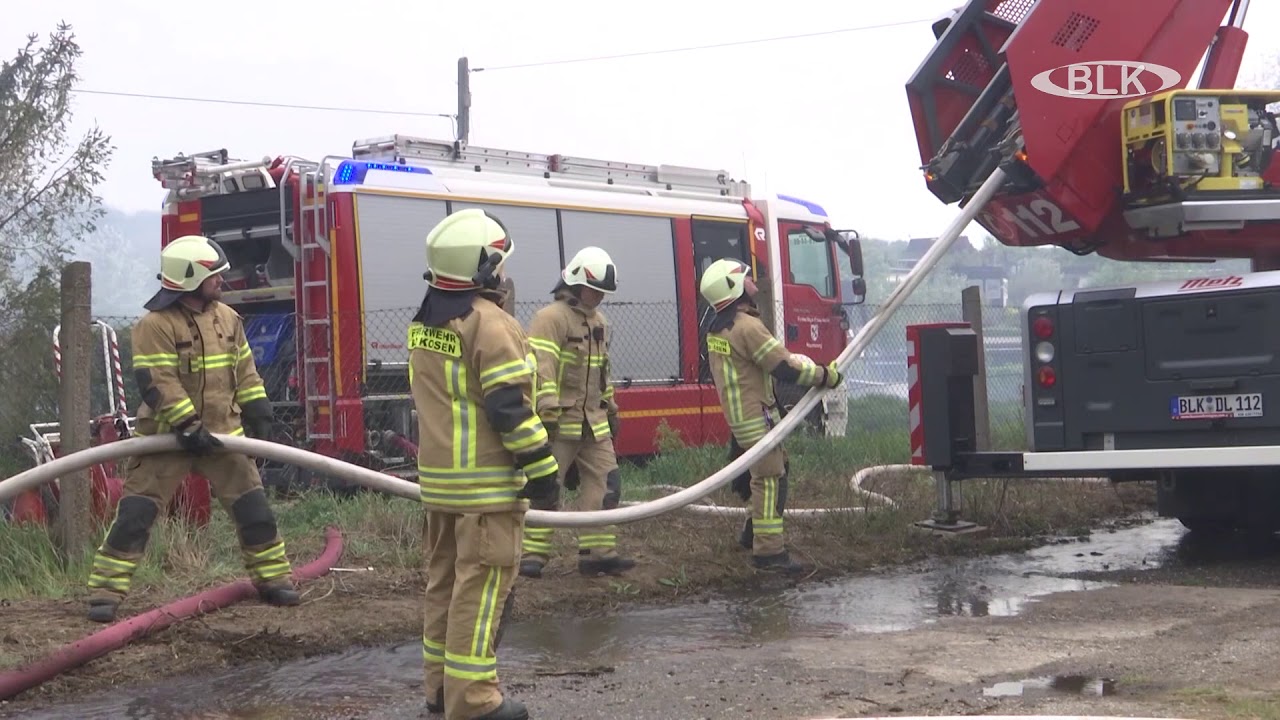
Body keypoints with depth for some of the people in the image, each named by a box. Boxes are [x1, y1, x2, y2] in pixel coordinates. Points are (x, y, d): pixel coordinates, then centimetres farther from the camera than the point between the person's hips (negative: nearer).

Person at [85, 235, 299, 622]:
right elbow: (158, 384, -20)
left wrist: (258, 415, 7)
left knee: (254, 507, 5)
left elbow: (245, 372, 13)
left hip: (222, 433, 5)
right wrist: (188, 428, -23)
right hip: (166, 436, -5)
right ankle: (106, 590, -1)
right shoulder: (154, 325, -15)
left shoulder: (228, 318, 7)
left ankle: (273, 578, 18)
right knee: (135, 513, -7)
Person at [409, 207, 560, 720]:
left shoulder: (423, 324, 12)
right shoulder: (489, 323, -15)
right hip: (486, 482, -9)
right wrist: (542, 469, -13)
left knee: (445, 580, 15)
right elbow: (510, 408, -19)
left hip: (437, 477, 9)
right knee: (481, 588, -5)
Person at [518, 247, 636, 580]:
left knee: (604, 484, 4)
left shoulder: (599, 322, 17)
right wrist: (547, 414, -26)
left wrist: (610, 409, 27)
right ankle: (532, 554, 1)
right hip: (559, 424, -8)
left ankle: (598, 552, 9)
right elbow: (541, 368, -20)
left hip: (593, 424, 8)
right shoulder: (550, 318, -12)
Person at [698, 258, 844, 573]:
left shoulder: (718, 327, 11)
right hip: (755, 415, -10)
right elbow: (785, 367, -20)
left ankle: (755, 530, 28)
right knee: (769, 478, -9)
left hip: (739, 413, 10)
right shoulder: (747, 326, -20)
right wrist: (826, 376, -10)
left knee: (776, 468, 22)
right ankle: (769, 550, -9)